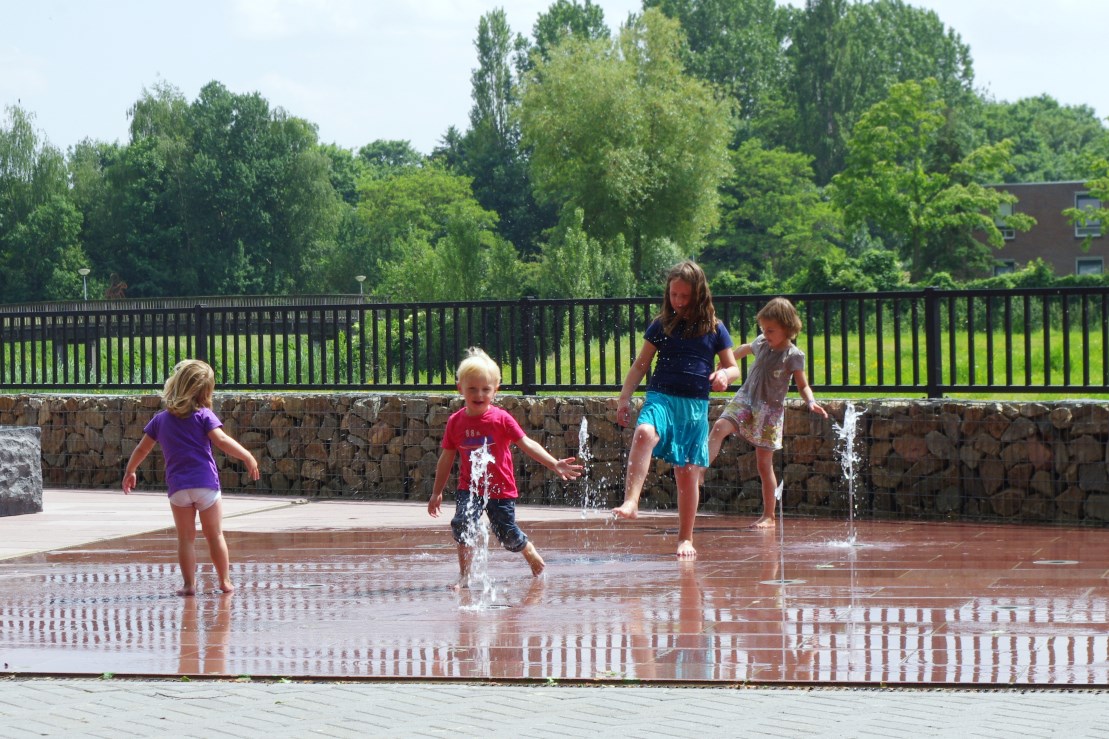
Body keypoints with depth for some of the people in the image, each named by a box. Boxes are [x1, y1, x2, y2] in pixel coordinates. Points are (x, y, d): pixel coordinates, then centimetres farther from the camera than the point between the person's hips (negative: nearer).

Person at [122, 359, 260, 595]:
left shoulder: (160, 419, 10)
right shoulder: (204, 416, -3)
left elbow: (142, 448, 15)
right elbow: (221, 440, -17)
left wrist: (130, 472, 29)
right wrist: (247, 457, -13)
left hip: (177, 487, 2)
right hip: (205, 483, -2)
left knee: (186, 538, 7)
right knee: (215, 534, 8)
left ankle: (189, 584, 3)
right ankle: (224, 581, 12)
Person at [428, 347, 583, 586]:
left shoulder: (501, 419, -11)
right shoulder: (455, 421, -2)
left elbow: (527, 444, -11)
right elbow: (446, 459, 8)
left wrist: (554, 464, -22)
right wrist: (436, 493, 12)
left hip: (501, 489, -2)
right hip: (469, 488, 2)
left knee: (508, 535, 3)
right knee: (461, 525, -20)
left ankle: (533, 556, 36)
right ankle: (464, 578, -9)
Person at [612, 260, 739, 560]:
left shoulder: (714, 329, 7)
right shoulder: (661, 326, 7)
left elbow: (733, 368, 11)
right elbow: (640, 366, 12)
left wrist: (725, 375, -12)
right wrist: (624, 398, 3)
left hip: (696, 405, 1)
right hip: (660, 398, -1)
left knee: (688, 472, 2)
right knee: (644, 433, -34)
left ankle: (686, 539, 16)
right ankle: (630, 503, -42)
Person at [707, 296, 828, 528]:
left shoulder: (794, 356, -10)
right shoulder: (761, 344, 3)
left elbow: (803, 386, -5)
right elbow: (745, 349, 26)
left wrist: (811, 402, -24)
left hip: (770, 410, -4)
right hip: (745, 400, 4)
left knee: (764, 463, 1)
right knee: (720, 427, -26)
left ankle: (769, 516, 10)